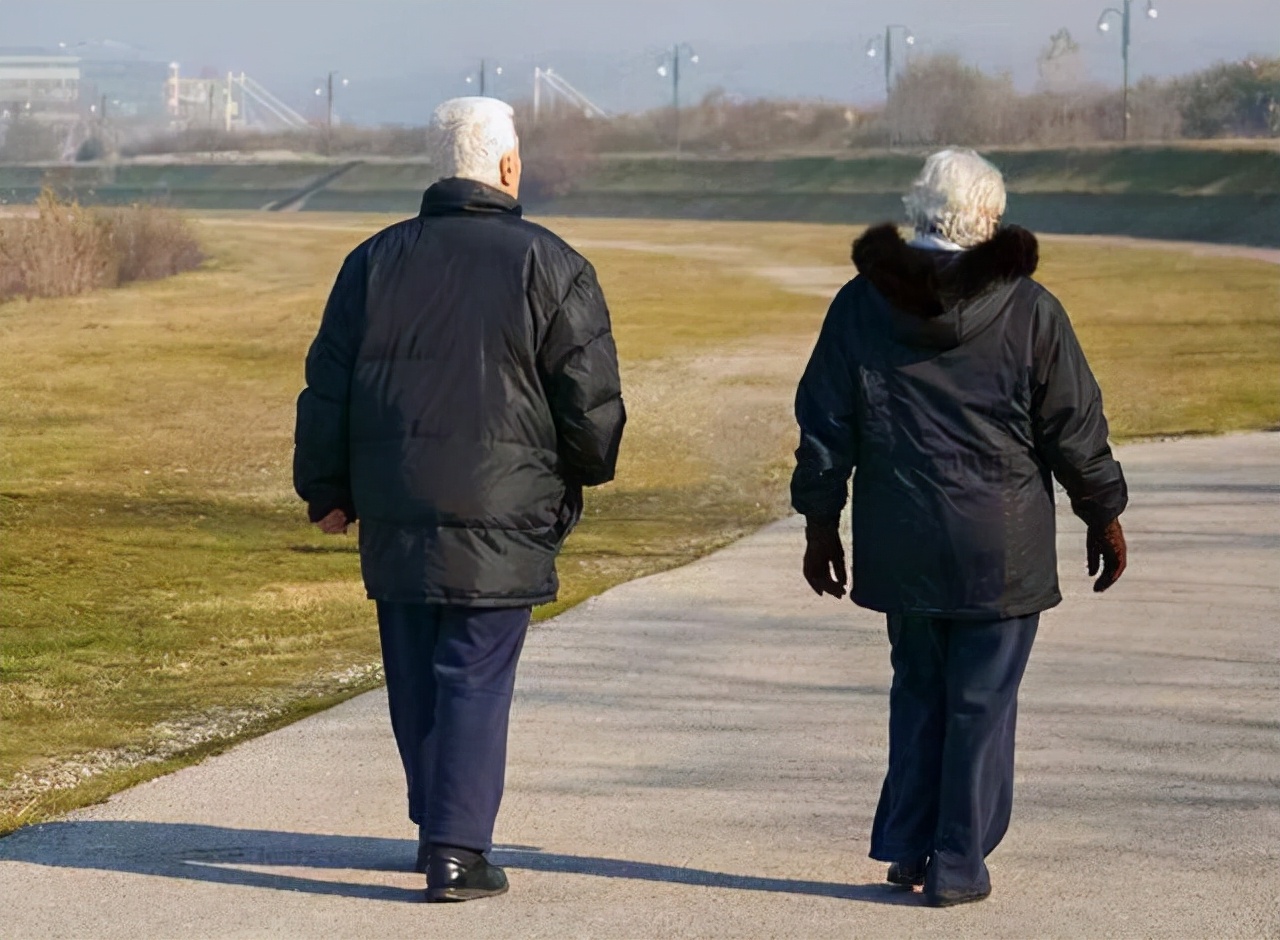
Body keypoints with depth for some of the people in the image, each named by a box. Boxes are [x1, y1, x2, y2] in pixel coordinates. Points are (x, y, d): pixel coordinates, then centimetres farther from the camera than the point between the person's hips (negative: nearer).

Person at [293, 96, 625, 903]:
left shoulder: (377, 260, 6)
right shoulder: (548, 266, -5)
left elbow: (327, 387, 8)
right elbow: (591, 398, -4)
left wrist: (327, 490, 18)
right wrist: (590, 468, 16)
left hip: (394, 514, 4)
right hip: (501, 513, -4)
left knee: (415, 677, 14)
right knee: (477, 679, -1)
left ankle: (441, 827, 26)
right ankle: (457, 850, -5)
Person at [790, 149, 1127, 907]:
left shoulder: (862, 304, 0)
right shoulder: (1028, 310, -7)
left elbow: (824, 426, 3)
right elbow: (1076, 428, -3)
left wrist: (820, 524, 13)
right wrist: (1104, 517, 10)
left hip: (901, 545, 3)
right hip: (1001, 547, -3)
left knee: (918, 689, 18)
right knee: (983, 701, 5)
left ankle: (907, 846, 17)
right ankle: (958, 865, 7)